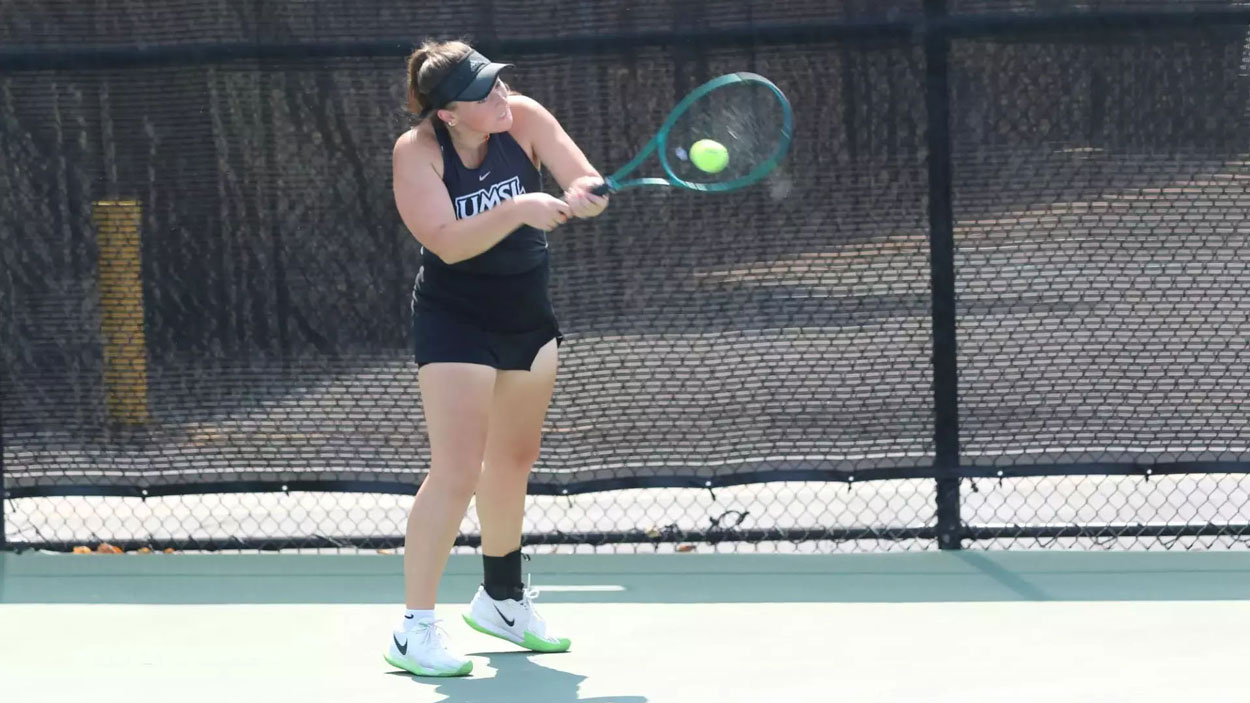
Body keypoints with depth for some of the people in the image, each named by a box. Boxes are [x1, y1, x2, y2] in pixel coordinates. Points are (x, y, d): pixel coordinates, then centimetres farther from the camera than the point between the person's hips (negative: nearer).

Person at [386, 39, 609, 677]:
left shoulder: (524, 119, -11)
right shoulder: (417, 152, -20)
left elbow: (588, 185, -17)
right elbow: (449, 242, -30)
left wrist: (581, 195, -40)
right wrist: (519, 208, -42)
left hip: (528, 318, 6)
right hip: (455, 323, -6)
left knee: (514, 461, 19)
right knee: (456, 471, -16)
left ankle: (501, 599, 38)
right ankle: (414, 630, -12)